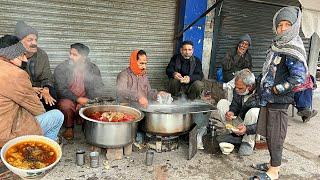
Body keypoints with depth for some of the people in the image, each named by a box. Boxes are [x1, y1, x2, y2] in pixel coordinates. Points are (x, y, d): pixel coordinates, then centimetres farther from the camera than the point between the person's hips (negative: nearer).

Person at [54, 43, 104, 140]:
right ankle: (69, 127, -4)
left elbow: (99, 88, -3)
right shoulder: (61, 68, -4)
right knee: (66, 105, -34)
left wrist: (87, 100, -20)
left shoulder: (93, 68, 1)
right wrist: (77, 99, -24)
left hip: (85, 102, 1)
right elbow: (61, 89, -11)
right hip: (68, 99, -1)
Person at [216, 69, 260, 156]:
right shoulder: (237, 91, -10)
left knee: (253, 112, -37)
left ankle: (248, 142, -15)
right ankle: (237, 135, -5)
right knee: (222, 103, -7)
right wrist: (231, 112, -19)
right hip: (241, 121, 6)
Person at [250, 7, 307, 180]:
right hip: (268, 98, 8)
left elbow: (298, 77, -21)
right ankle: (272, 163, 32)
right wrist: (264, 89, 13)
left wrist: (277, 89, -15)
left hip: (279, 101, -8)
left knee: (275, 136, 1)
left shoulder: (293, 50, -14)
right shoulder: (277, 46, 11)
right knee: (268, 134, 16)